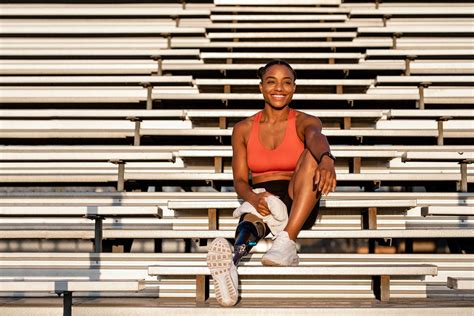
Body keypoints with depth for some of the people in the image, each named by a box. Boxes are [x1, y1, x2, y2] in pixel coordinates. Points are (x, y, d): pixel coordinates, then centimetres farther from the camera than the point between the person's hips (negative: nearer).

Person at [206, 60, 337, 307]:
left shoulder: (305, 122, 4)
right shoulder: (243, 129, 10)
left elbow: (316, 138, -22)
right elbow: (240, 180, 4)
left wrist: (326, 160, -49)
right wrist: (253, 198, -22)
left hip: (297, 205, 0)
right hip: (260, 200, 0)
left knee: (312, 154, -29)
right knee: (252, 220, -37)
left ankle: (287, 242, -43)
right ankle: (230, 262, -74)